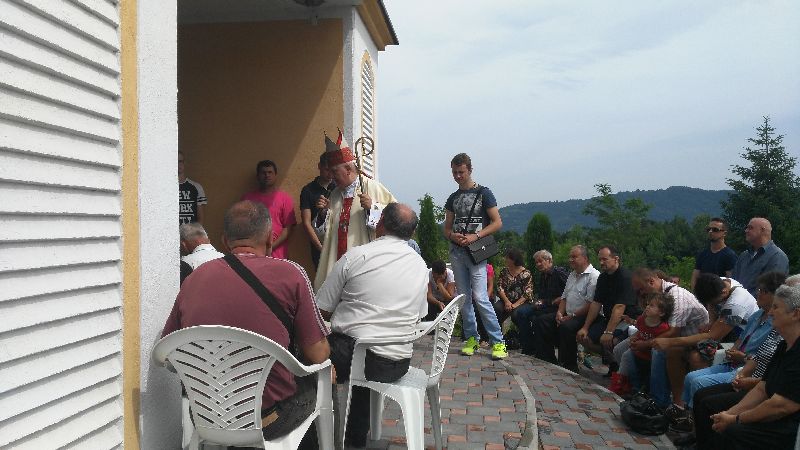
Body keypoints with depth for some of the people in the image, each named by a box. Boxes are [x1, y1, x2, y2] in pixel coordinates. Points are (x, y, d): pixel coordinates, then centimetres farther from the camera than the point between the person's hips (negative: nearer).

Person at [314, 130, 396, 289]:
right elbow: (326, 230, 20)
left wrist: (372, 207, -19)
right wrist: (324, 212, 2)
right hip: (337, 261, 5)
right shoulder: (335, 194, 16)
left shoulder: (371, 187, -2)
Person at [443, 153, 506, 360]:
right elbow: (447, 227, 17)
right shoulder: (453, 198, 13)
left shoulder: (483, 193, -1)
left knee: (480, 297, -12)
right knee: (464, 297, 7)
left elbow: (497, 223, -5)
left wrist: (475, 236, -16)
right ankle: (472, 338, 17)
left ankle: (498, 342, -4)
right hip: (456, 252, 6)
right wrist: (452, 235, -6)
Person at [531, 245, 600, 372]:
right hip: (567, 315, 9)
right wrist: (560, 313, 2)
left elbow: (591, 304, -19)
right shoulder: (572, 275, 19)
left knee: (566, 327, -35)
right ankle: (547, 360, 1)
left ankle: (569, 366, -19)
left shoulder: (594, 276, -11)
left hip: (583, 317, -9)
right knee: (540, 321, -2)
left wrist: (571, 316, -18)